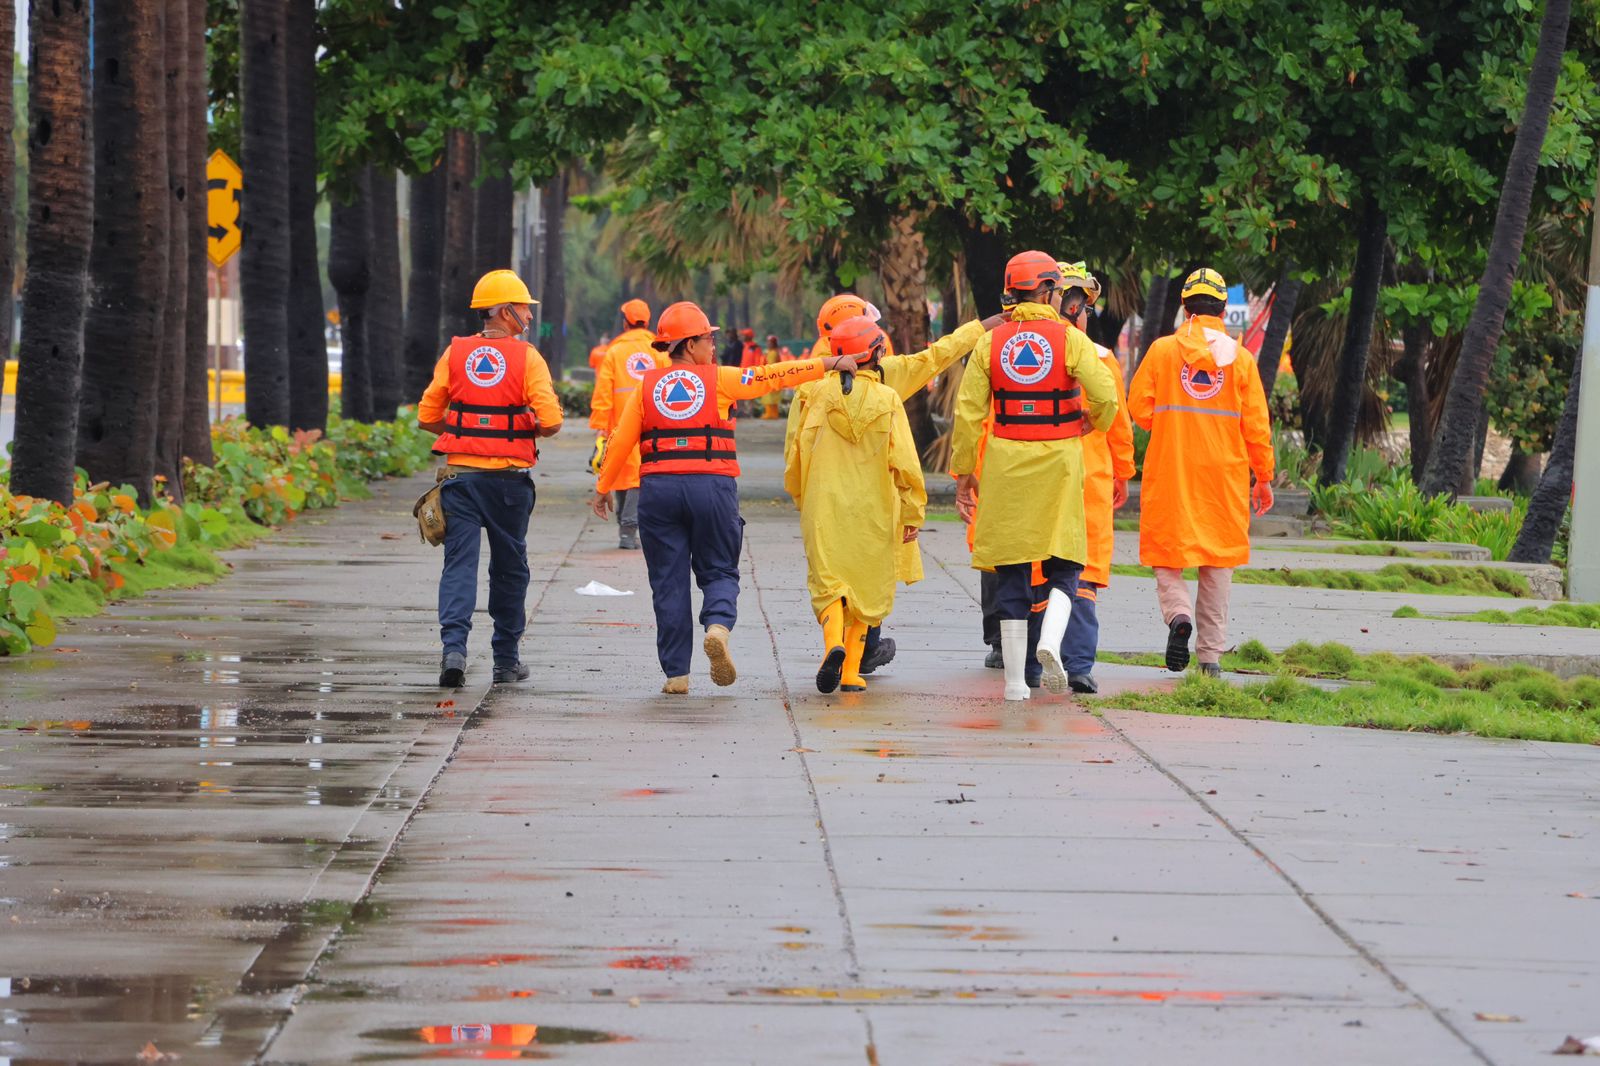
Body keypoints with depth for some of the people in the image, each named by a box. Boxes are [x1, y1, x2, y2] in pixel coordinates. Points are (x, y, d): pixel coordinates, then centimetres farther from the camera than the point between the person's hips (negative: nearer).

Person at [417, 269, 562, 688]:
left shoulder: (455, 354, 3)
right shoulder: (526, 358, -5)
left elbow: (427, 416, 4)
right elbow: (551, 421, -13)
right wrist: (528, 429, 9)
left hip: (460, 473, 1)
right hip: (509, 477, -1)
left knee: (459, 562, -1)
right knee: (509, 566, 12)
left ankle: (454, 646, -21)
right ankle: (506, 660, 19)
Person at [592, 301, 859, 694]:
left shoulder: (648, 385, 7)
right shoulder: (717, 379, 2)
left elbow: (621, 441, 5)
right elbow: (772, 377, 1)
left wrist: (603, 487, 13)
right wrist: (828, 364, 6)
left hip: (658, 487, 2)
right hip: (711, 485, -2)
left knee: (669, 581, 6)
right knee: (718, 571, 11)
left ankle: (676, 673, 5)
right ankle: (718, 626, -20)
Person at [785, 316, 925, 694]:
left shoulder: (819, 392, -2)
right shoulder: (888, 400, -5)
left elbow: (797, 450, 5)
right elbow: (904, 461, -6)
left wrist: (801, 497, 22)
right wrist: (912, 513, 2)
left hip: (824, 507, 0)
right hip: (873, 510, 0)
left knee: (827, 579, 3)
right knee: (866, 586, 11)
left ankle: (834, 641, -25)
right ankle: (851, 670, 10)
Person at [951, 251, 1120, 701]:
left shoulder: (990, 343, 3)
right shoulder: (1070, 340, -4)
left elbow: (968, 413, 1)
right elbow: (1105, 398, -10)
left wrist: (963, 471, 9)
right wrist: (1091, 423, 13)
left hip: (1006, 467, 2)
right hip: (1058, 466, -2)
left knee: (1011, 574, 6)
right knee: (1063, 565, 9)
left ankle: (1015, 680, 6)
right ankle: (1051, 640, -19)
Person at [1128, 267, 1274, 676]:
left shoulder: (1162, 351, -3)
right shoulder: (1239, 358, 0)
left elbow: (1138, 408, -2)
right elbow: (1256, 425, 1)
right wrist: (1264, 477, 10)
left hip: (1169, 471, -1)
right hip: (1224, 474, 1)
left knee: (1168, 551, 9)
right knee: (1218, 560, 9)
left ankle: (1179, 614, -20)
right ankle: (1211, 654, 9)